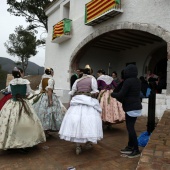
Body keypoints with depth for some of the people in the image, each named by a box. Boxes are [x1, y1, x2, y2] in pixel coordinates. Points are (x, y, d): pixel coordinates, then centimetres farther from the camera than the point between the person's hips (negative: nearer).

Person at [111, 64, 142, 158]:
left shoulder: (128, 81, -17)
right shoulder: (138, 81, 11)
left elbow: (121, 95, -19)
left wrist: (112, 94, -1)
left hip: (131, 108, -9)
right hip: (136, 106, 9)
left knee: (130, 128, -2)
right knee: (130, 127, 15)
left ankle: (136, 150, 5)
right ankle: (130, 146, 25)